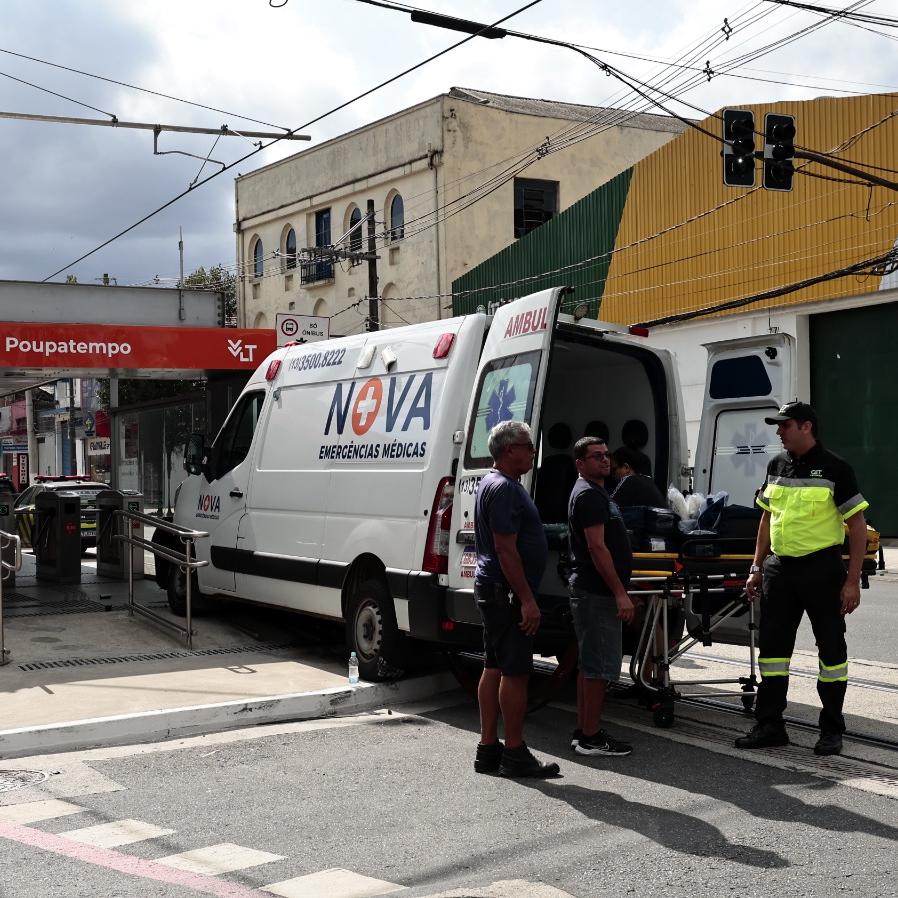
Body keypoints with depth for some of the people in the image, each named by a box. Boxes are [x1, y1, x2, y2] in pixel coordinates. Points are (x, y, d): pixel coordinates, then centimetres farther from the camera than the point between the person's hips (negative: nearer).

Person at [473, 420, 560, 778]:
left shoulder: (492, 484, 17)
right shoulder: (505, 488, -17)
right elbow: (506, 549, -22)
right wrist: (527, 600, -22)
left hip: (493, 591, 11)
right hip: (507, 592, -11)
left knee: (494, 668, 11)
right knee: (515, 671, -5)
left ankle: (488, 749, 16)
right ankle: (514, 754, 0)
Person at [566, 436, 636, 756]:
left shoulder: (595, 492, 19)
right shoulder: (589, 494, -14)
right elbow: (597, 548, -21)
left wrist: (618, 591, 23)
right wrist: (620, 593, -22)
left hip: (592, 593, 11)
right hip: (596, 593, -11)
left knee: (590, 664, 14)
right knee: (600, 666, -7)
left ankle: (584, 732, 20)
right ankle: (591, 737, -2)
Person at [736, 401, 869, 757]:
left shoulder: (834, 468, -8)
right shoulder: (776, 465, 9)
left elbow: (858, 526, -8)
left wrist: (852, 580, -13)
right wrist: (757, 568, 12)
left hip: (821, 568, -5)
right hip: (779, 567, 6)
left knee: (831, 647, 5)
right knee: (772, 646, 7)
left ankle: (832, 730, 16)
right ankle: (769, 726, 16)